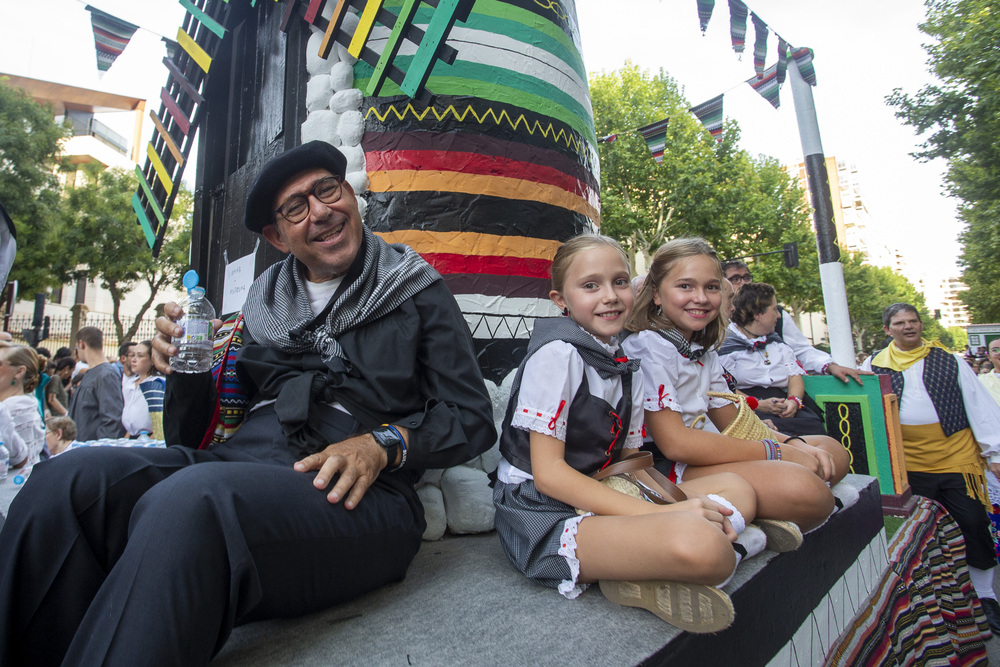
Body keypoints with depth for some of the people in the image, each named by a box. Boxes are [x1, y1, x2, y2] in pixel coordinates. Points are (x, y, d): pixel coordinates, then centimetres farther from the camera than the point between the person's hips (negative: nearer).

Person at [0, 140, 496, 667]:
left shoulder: (415, 291, 9)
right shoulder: (265, 304, 19)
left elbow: (472, 417, 4)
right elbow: (200, 438, 21)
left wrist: (383, 445, -12)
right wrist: (188, 374, 0)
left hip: (357, 496, -4)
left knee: (186, 504, -32)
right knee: (66, 480, -19)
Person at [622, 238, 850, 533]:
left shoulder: (705, 350, 15)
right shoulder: (649, 346, -15)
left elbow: (731, 421, 18)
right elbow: (674, 442, -22)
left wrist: (793, 443, -1)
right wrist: (776, 452, -16)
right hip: (667, 468, -10)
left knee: (833, 453, 11)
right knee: (803, 487, -28)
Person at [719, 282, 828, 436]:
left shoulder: (777, 341, 25)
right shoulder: (726, 342, 1)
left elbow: (794, 375, 17)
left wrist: (794, 400, -5)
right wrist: (758, 405, -19)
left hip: (781, 407, 6)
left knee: (813, 425, -26)